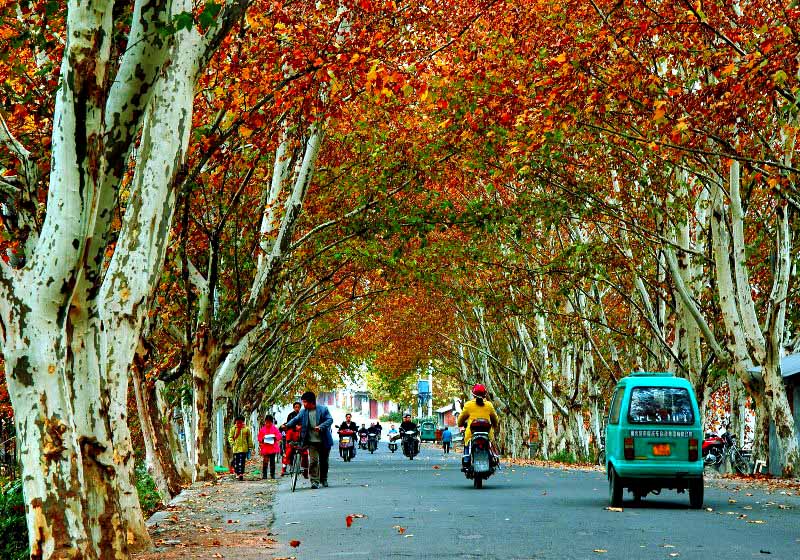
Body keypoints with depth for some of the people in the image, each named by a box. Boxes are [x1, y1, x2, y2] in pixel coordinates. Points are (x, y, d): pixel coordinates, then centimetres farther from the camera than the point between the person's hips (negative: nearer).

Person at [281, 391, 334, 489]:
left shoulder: (323, 409, -4)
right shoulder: (303, 412, 5)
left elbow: (330, 420, -10)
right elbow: (296, 419, 3)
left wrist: (321, 427, -25)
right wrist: (287, 425, -15)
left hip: (324, 441, -1)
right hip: (312, 441, 1)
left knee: (324, 461, 10)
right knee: (313, 461, -10)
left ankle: (324, 480, 27)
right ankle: (314, 481, -8)